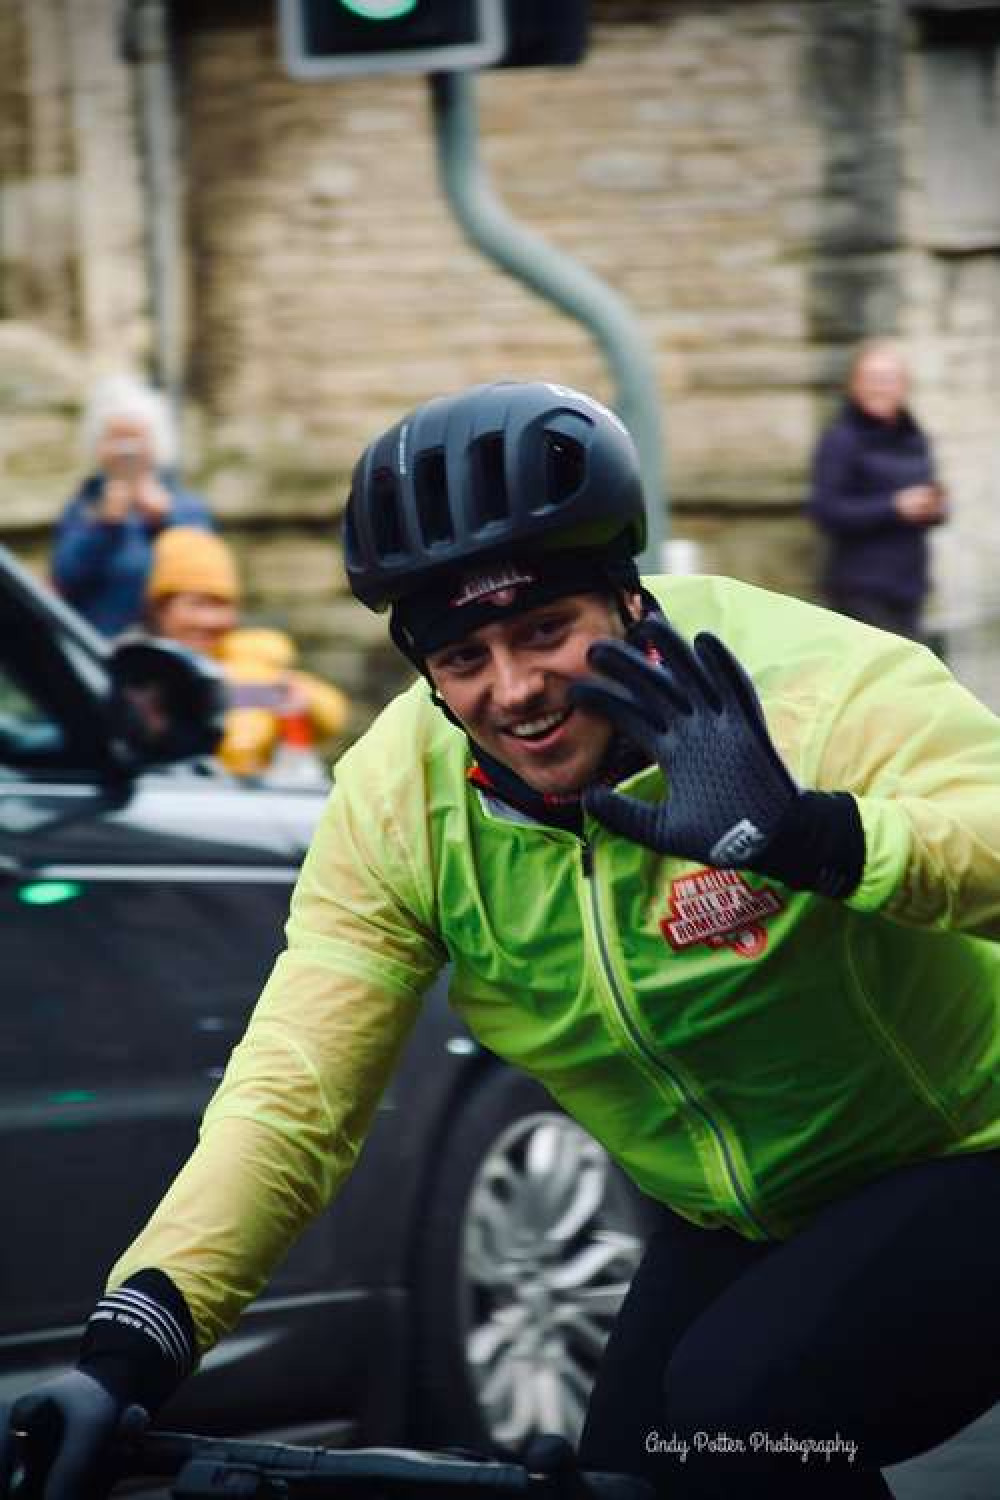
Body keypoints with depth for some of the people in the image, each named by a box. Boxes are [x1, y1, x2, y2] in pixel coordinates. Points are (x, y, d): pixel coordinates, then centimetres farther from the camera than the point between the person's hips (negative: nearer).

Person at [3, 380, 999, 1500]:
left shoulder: (809, 686, -26)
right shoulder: (397, 798, -12)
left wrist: (812, 835, -56)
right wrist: (125, 1348, -30)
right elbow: (289, 1095, -17)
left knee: (741, 1410, -28)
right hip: (731, 1228, 6)